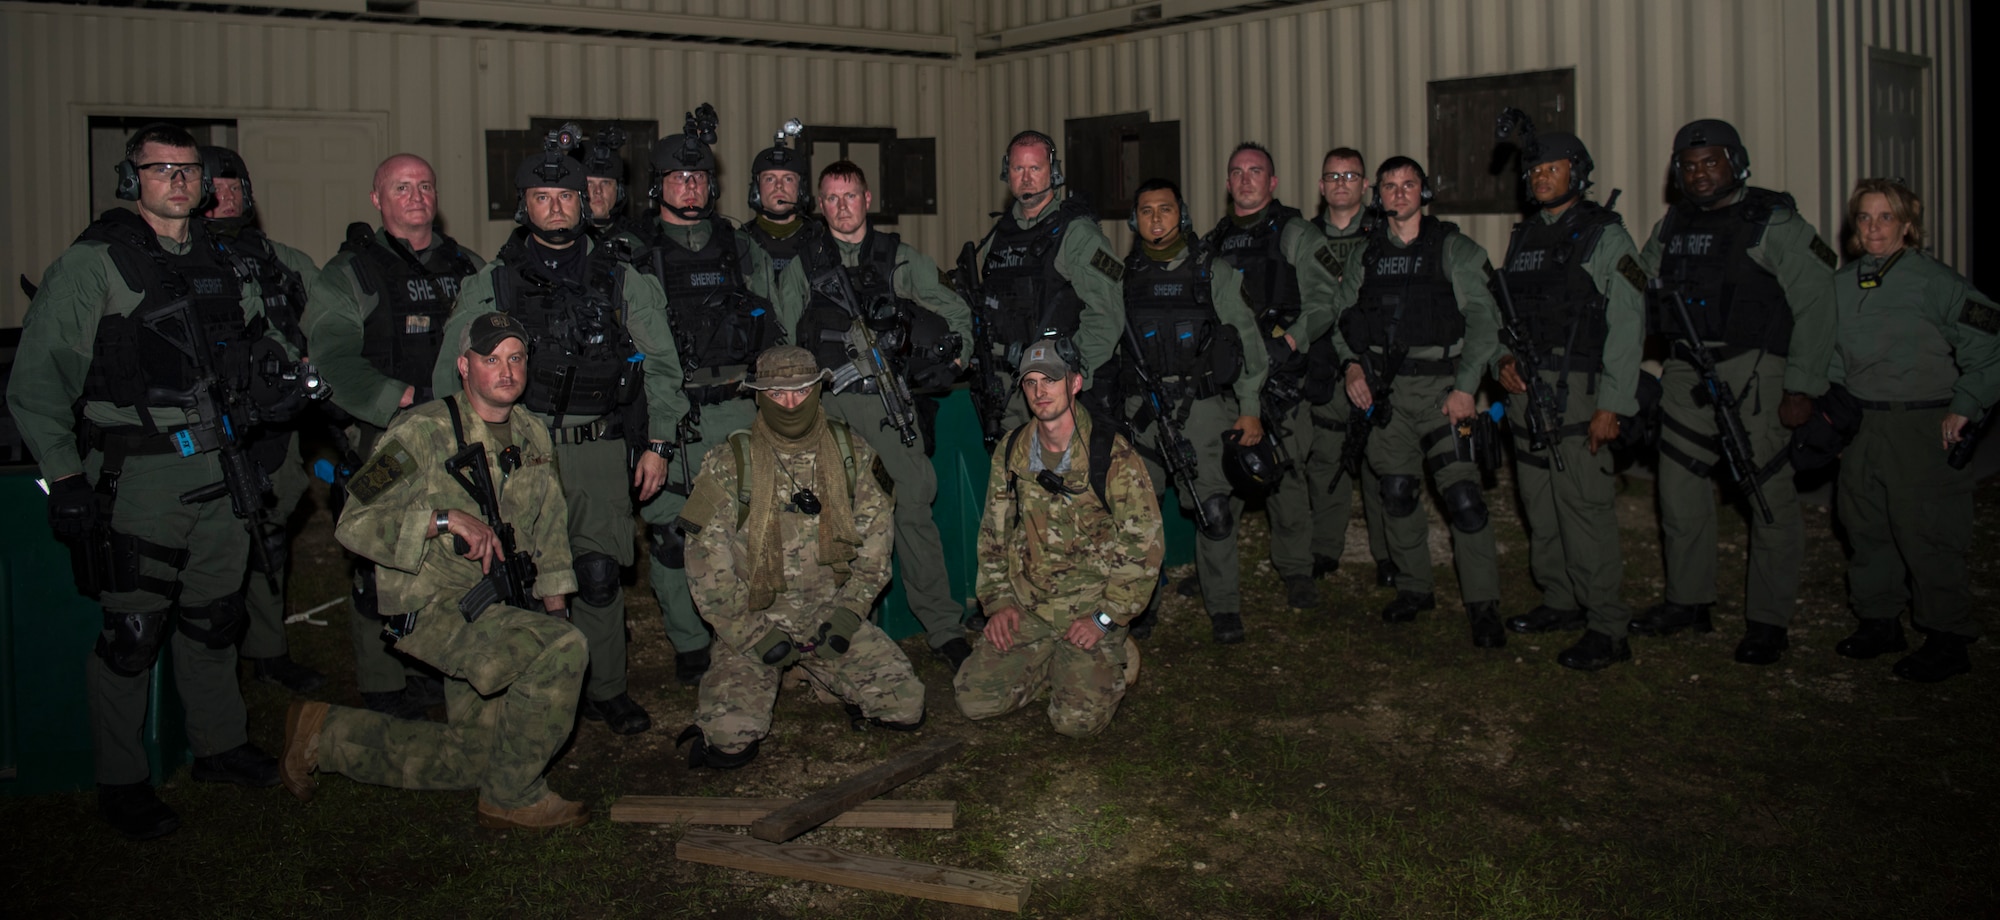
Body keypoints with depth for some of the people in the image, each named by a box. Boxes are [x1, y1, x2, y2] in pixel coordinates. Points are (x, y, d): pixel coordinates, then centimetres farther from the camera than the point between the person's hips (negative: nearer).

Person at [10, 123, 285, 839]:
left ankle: (220, 746, 32)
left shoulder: (219, 259, 11)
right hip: (141, 476, -6)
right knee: (132, 632, 0)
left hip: (222, 467, 6)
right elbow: (37, 378, -9)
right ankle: (120, 782, 13)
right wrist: (65, 476, -13)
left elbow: (251, 347, 27)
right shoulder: (92, 263, -7)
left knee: (214, 617, 16)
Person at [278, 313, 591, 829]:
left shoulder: (533, 435, 8)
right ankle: (514, 798, -12)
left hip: (498, 607, 8)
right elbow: (355, 524, -18)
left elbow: (550, 530, 18)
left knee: (471, 760, 10)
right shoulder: (422, 433, -13)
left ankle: (327, 735, 27)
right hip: (431, 607, -7)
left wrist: (557, 609, 10)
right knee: (562, 649, -29)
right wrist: (446, 518, -28)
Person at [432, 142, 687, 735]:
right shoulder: (491, 284, 8)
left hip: (599, 448, 0)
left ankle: (606, 690, 9)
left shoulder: (619, 280, 10)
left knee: (599, 573, -6)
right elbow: (451, 371, 11)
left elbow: (660, 365, 12)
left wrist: (657, 442, 6)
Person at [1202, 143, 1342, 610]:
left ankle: (1295, 571, 5)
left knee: (1285, 470, -6)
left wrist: (1290, 341, -17)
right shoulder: (1214, 241, 18)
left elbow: (1323, 299, -4)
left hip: (1282, 371, -4)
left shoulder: (1296, 234, 4)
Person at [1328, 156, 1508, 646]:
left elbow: (1483, 321, -6)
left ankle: (1483, 606, -4)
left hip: (1443, 388, -4)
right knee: (1397, 492, 8)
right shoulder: (1367, 255, 11)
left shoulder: (1454, 249, -1)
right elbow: (1341, 312, 20)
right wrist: (1353, 364, 4)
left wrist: (1465, 387, -14)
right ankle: (1413, 588, 25)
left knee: (1463, 496, -12)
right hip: (1388, 390, 4)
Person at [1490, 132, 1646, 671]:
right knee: (1539, 504, 11)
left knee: (1584, 505, -10)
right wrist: (1505, 358, 1)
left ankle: (1608, 629, -5)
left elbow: (1627, 325, -9)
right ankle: (1560, 602, 24)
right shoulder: (1524, 238, 17)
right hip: (1526, 387, 7)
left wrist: (1612, 404, -15)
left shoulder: (1605, 237, -3)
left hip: (1576, 391, -7)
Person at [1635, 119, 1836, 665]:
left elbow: (1815, 306, -7)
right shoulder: (1671, 226, 13)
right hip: (1686, 371, 6)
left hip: (1753, 369, -6)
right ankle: (1688, 601, 26)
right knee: (1680, 487, 10)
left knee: (1769, 497, -1)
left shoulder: (1774, 222, -4)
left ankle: (1768, 621, 8)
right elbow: (1637, 295, 19)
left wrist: (1803, 387, -12)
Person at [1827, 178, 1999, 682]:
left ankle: (1947, 639, 7)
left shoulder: (1933, 280, -8)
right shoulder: (1841, 284, 9)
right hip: (1861, 426, 6)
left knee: (1925, 533, -4)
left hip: (1923, 426, -6)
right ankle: (1879, 621, 26)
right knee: (1865, 527, 12)